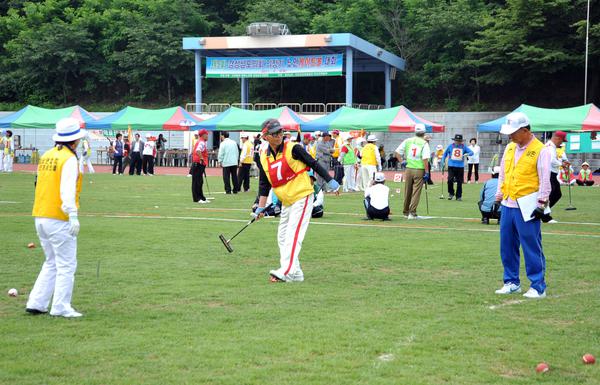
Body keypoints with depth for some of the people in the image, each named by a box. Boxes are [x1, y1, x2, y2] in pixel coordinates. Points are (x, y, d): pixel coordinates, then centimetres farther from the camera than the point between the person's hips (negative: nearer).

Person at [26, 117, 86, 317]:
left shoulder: (46, 156, 12)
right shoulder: (69, 159, -11)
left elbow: (40, 185, 16)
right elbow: (67, 190, -22)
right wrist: (73, 215, -26)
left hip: (40, 216, 8)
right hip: (58, 219, -8)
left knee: (51, 263, 18)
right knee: (66, 265, 0)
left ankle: (36, 303, 14)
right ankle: (61, 307, 0)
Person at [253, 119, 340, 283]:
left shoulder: (293, 149, -9)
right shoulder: (264, 157, 6)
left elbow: (314, 164, -5)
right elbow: (264, 184, 11)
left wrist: (330, 181, -7)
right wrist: (261, 207, 6)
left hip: (302, 197, -7)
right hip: (286, 202, 7)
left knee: (293, 234, -15)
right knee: (282, 237, 7)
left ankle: (287, 271, -21)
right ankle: (295, 274, 12)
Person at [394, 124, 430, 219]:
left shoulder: (407, 141, 5)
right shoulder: (424, 143, -8)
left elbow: (397, 152, 6)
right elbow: (425, 159, -14)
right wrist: (426, 172, -10)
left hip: (408, 169, 4)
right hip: (419, 170, -4)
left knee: (407, 192, 14)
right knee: (416, 192, -1)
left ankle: (406, 212, 24)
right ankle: (412, 213, -5)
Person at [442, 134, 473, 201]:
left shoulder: (464, 147, 5)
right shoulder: (451, 146, 6)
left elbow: (471, 152, 0)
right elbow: (445, 153, 16)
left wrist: (467, 154, -22)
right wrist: (443, 161, 8)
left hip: (460, 167, 1)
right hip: (451, 166, -1)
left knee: (459, 182, 1)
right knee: (450, 180, -14)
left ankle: (459, 196, 12)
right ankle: (451, 193, 6)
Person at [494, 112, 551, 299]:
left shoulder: (540, 150, -9)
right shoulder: (510, 148, 12)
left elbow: (545, 180, -10)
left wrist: (541, 204, -12)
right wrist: (498, 197, 17)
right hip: (508, 206, 7)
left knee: (532, 247, -5)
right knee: (507, 246, 11)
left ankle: (538, 286, 2)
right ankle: (512, 282, 23)